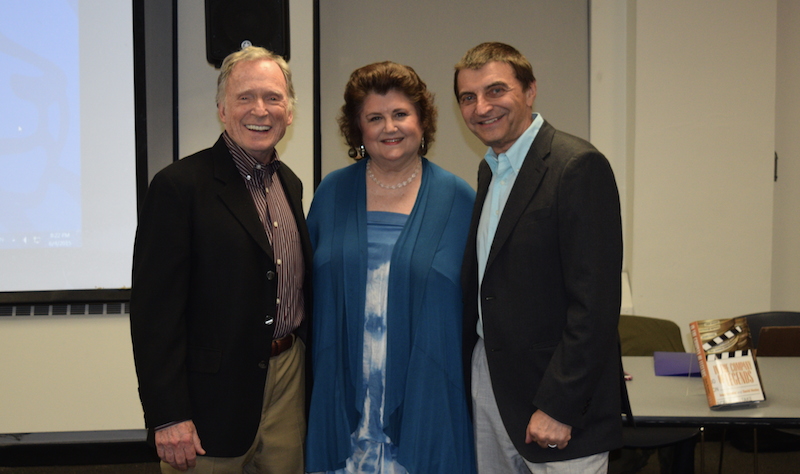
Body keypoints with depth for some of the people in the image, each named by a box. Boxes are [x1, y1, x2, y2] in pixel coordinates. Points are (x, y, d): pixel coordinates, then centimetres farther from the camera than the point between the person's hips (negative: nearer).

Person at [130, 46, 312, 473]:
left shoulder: (290, 183, 10)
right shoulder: (179, 185, -13)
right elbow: (155, 311, -16)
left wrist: (305, 366, 11)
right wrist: (168, 418, -19)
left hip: (289, 381, 7)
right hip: (214, 395, -6)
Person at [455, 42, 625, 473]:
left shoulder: (579, 166, -15)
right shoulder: (489, 170, 12)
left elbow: (595, 303, -20)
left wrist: (557, 407, -21)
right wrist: (469, 377, 9)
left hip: (553, 395, -7)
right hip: (486, 384, 7)